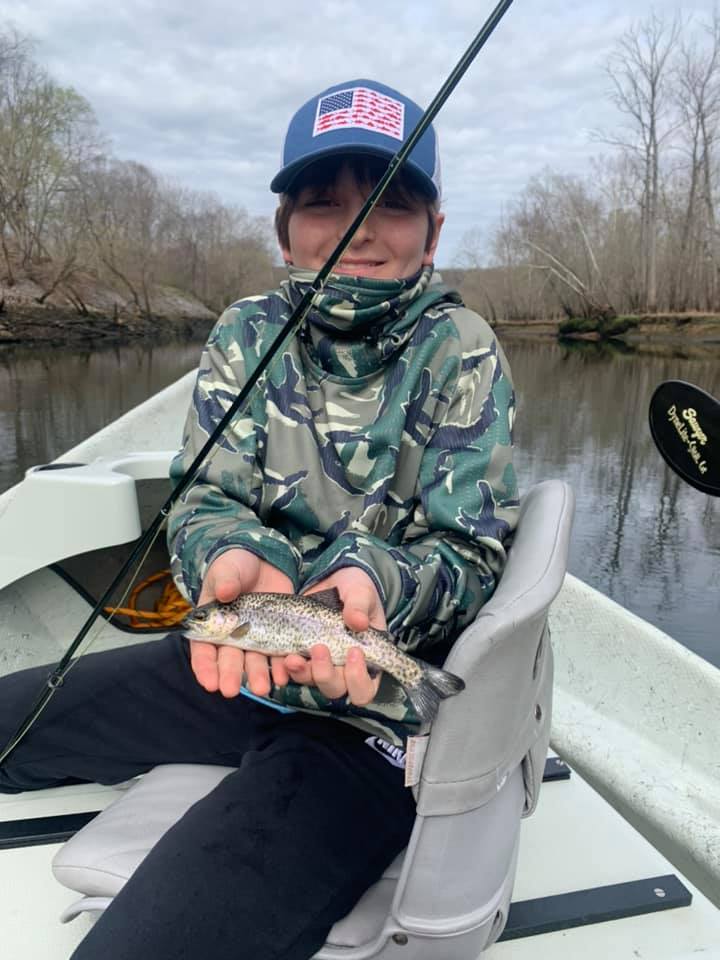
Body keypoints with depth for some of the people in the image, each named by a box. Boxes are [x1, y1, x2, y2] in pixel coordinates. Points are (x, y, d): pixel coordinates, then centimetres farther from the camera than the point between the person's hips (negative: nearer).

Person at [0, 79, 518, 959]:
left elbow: (473, 556, -10)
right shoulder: (248, 333, 1)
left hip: (376, 709, -5)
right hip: (232, 662, 5)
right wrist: (235, 555, -27)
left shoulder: (463, 357, -10)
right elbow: (203, 498, -3)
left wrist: (378, 578, -32)